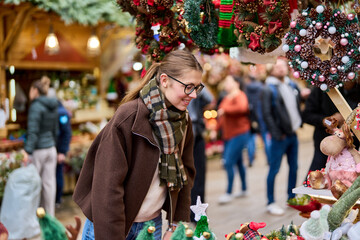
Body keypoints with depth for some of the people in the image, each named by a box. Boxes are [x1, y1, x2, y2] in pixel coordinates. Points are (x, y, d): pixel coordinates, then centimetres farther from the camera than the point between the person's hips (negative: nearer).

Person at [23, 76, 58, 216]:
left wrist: (27, 151, -24)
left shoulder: (36, 106, -12)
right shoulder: (53, 107, 12)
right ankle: (49, 215, 14)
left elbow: (33, 131, -20)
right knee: (49, 182, 9)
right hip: (51, 148, 7)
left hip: (38, 150, -7)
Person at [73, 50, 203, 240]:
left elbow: (186, 174, 7)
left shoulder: (183, 121, 0)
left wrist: (177, 224, 1)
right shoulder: (128, 118, -22)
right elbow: (107, 185, -23)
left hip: (153, 223, 6)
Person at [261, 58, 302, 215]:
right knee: (274, 170, -1)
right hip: (280, 136, -6)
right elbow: (267, 114, -13)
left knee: (294, 167, 14)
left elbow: (298, 106, 18)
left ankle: (292, 197, 28)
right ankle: (271, 203, 7)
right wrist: (276, 134, -16)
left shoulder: (293, 86, 11)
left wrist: (298, 124, 3)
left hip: (293, 134, 7)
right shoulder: (269, 90, -8)